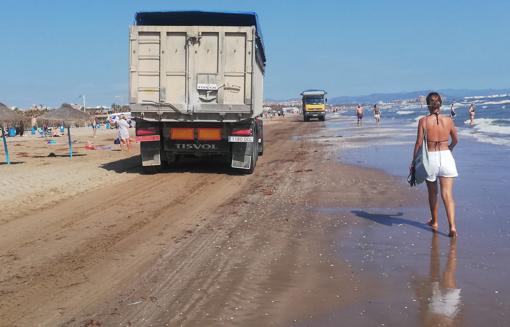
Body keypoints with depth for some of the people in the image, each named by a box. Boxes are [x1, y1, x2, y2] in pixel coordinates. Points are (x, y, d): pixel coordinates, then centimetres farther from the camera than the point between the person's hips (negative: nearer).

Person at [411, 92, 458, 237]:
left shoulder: (423, 121, -8)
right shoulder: (448, 120, -1)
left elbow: (419, 143, -7)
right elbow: (455, 140, 12)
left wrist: (414, 161, 4)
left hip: (430, 158, -1)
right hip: (446, 156, 1)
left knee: (433, 193, 18)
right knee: (447, 194, -1)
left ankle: (434, 222, 33)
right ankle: (452, 226, -12)